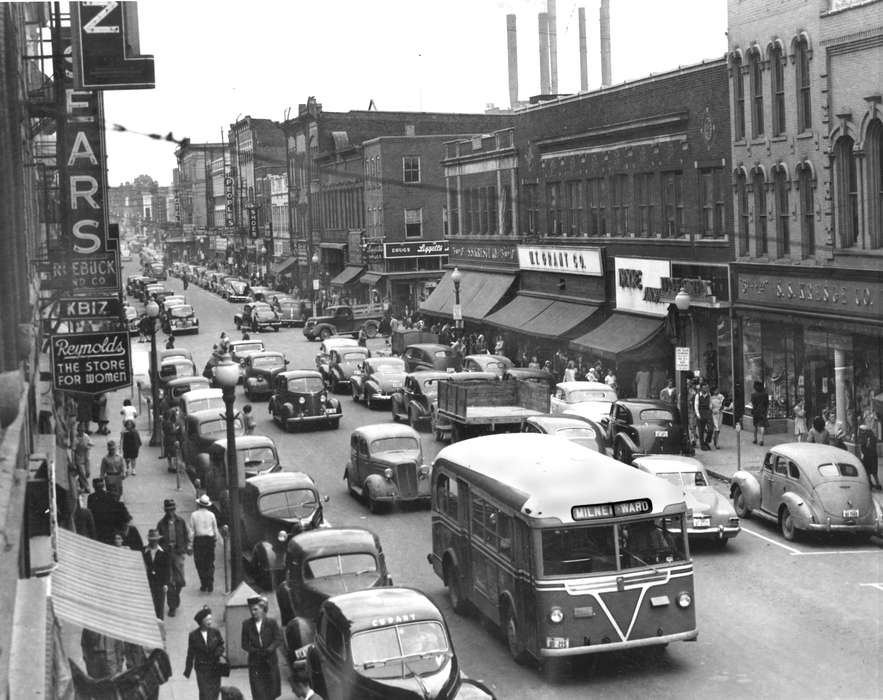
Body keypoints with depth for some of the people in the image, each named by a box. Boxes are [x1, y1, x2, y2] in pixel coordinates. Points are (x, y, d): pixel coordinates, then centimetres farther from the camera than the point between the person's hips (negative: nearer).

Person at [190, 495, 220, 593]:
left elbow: (192, 531, -5)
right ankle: (210, 585, 4)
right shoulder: (211, 515, -1)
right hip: (210, 539, 1)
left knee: (200, 564, 8)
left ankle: (204, 585, 5)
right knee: (210, 563, 9)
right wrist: (215, 539, 16)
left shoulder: (194, 515, -4)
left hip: (198, 540, -1)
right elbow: (215, 530, 3)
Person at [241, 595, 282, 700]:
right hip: (255, 664, 0)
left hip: (270, 663, 0)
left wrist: (268, 650, -18)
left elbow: (279, 640, -4)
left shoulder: (272, 622, 0)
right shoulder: (246, 624, 3)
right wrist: (255, 651, -12)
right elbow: (244, 644, 4)